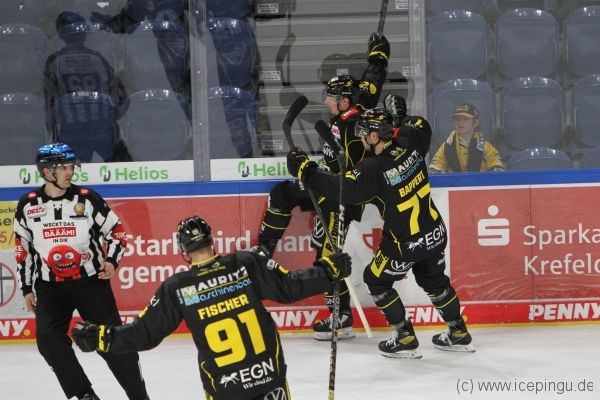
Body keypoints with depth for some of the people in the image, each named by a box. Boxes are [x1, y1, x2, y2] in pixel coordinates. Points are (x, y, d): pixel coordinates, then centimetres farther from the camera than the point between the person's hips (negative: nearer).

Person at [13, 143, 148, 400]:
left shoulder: (87, 199, -6)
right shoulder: (28, 205, -1)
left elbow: (116, 231, 3)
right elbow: (22, 249, 8)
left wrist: (111, 261, -14)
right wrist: (26, 288, 8)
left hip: (91, 280, -1)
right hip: (51, 285, 2)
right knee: (49, 339, -16)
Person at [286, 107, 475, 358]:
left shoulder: (372, 169, -26)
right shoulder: (410, 143, -8)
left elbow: (341, 189, -29)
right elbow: (421, 126, 15)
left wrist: (305, 170, -22)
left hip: (405, 243, -7)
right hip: (435, 233, 7)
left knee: (376, 281, 12)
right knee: (434, 281, 26)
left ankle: (405, 339, 13)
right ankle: (458, 334, 36)